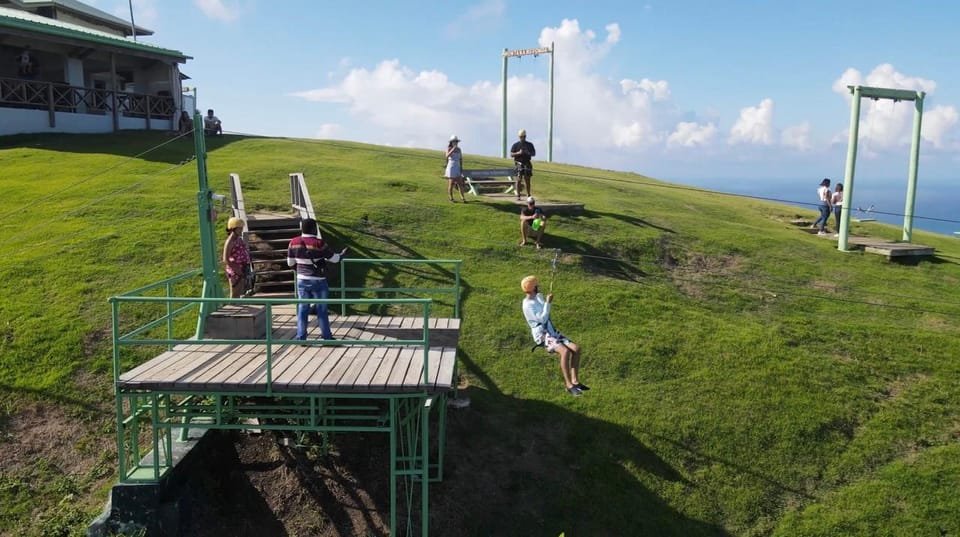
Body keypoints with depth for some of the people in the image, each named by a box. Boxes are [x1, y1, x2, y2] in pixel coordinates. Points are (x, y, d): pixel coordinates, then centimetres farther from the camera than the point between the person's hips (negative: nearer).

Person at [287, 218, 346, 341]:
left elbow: (290, 263, 6)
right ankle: (326, 336, 15)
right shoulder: (319, 243, -17)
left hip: (302, 280, 4)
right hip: (318, 281, -4)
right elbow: (334, 258, -8)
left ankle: (301, 337, 11)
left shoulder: (294, 242, -3)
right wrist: (341, 254, 14)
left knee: (302, 308, 10)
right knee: (321, 309, 7)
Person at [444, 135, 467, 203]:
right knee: (451, 183, 0)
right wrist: (453, 148, -32)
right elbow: (447, 155, -26)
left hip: (457, 168, 4)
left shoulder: (459, 149, 8)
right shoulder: (449, 149, -6)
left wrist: (461, 168, 7)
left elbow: (461, 159, 12)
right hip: (451, 167, -4)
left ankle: (463, 198, -5)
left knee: (460, 183, -3)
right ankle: (451, 198, 10)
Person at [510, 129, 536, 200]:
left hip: (527, 164, 2)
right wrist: (518, 153, -16)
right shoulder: (516, 145, 4)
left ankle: (529, 195, 10)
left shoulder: (529, 145, 10)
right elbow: (511, 154, 0)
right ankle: (518, 195, -2)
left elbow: (534, 153, 12)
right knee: (518, 180, -5)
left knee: (527, 180, 4)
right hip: (519, 164, -2)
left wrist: (529, 153, -10)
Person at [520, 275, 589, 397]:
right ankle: (568, 385, -24)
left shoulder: (538, 297, 13)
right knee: (565, 351, -31)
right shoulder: (528, 305, -14)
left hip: (552, 332, 9)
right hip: (542, 336, -8)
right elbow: (542, 319, -23)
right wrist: (548, 303, -22)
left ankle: (575, 381, -7)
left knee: (576, 348, -11)